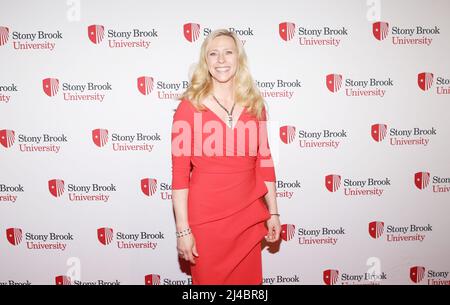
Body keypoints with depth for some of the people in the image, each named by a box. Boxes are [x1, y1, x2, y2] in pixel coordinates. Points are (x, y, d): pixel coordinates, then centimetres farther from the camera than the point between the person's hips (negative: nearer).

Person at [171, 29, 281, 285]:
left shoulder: (255, 103, 2)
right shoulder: (190, 106, -9)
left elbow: (264, 161, 7)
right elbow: (179, 172, -10)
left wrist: (273, 212, 8)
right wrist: (183, 229, -11)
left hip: (249, 218, 4)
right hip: (205, 219, -3)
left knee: (248, 280, 19)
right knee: (208, 279, 15)